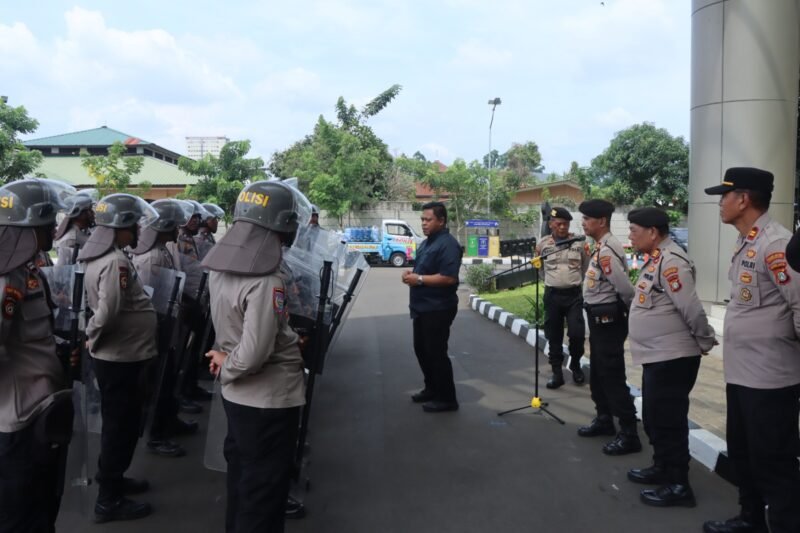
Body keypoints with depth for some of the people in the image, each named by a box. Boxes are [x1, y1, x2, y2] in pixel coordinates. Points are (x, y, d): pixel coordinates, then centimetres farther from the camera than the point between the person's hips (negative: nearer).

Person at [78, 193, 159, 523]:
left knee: (121, 422, 23)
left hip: (116, 355, 9)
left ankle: (111, 477, 39)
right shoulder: (116, 262, -24)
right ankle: (108, 501, 16)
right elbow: (107, 314, -30)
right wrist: (93, 339, -13)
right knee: (121, 425, 3)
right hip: (119, 357, -9)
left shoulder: (99, 254, 8)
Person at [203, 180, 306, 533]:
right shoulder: (266, 283, -27)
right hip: (270, 399, -8)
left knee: (240, 477, 24)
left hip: (236, 395, 8)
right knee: (264, 490, 8)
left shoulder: (220, 268, -1)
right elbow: (254, 355, -29)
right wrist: (226, 366, -11)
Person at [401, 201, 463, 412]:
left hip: (438, 309, -10)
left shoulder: (448, 244, -18)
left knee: (436, 353, -2)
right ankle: (432, 389, 32)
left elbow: (448, 277, -26)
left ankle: (447, 398, 9)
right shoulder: (427, 242, 14)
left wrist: (419, 279, -22)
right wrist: (411, 273, 4)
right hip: (422, 307, 10)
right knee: (421, 350, 18)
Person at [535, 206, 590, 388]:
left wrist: (575, 281, 11)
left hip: (574, 294, -1)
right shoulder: (543, 244, 0)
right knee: (553, 336, 5)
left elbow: (587, 268, 9)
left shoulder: (579, 242, -2)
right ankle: (557, 372, 15)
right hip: (552, 295, 1)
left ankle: (575, 366, 19)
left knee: (577, 333, -6)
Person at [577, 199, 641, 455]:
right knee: (598, 374, 19)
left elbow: (625, 288, -24)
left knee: (612, 376, -5)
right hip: (599, 318, 10)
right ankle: (604, 419, 34)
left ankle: (629, 434, 3)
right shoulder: (601, 247, 10)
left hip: (608, 319, -10)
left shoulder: (608, 250, -21)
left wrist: (632, 313, -8)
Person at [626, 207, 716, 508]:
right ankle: (662, 467, 34)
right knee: (654, 418, 19)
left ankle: (678, 485, 9)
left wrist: (706, 343, -10)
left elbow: (692, 310, -22)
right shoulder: (655, 260, 13)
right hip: (656, 356, 10)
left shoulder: (671, 261, -20)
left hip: (672, 357, -10)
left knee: (668, 421, -2)